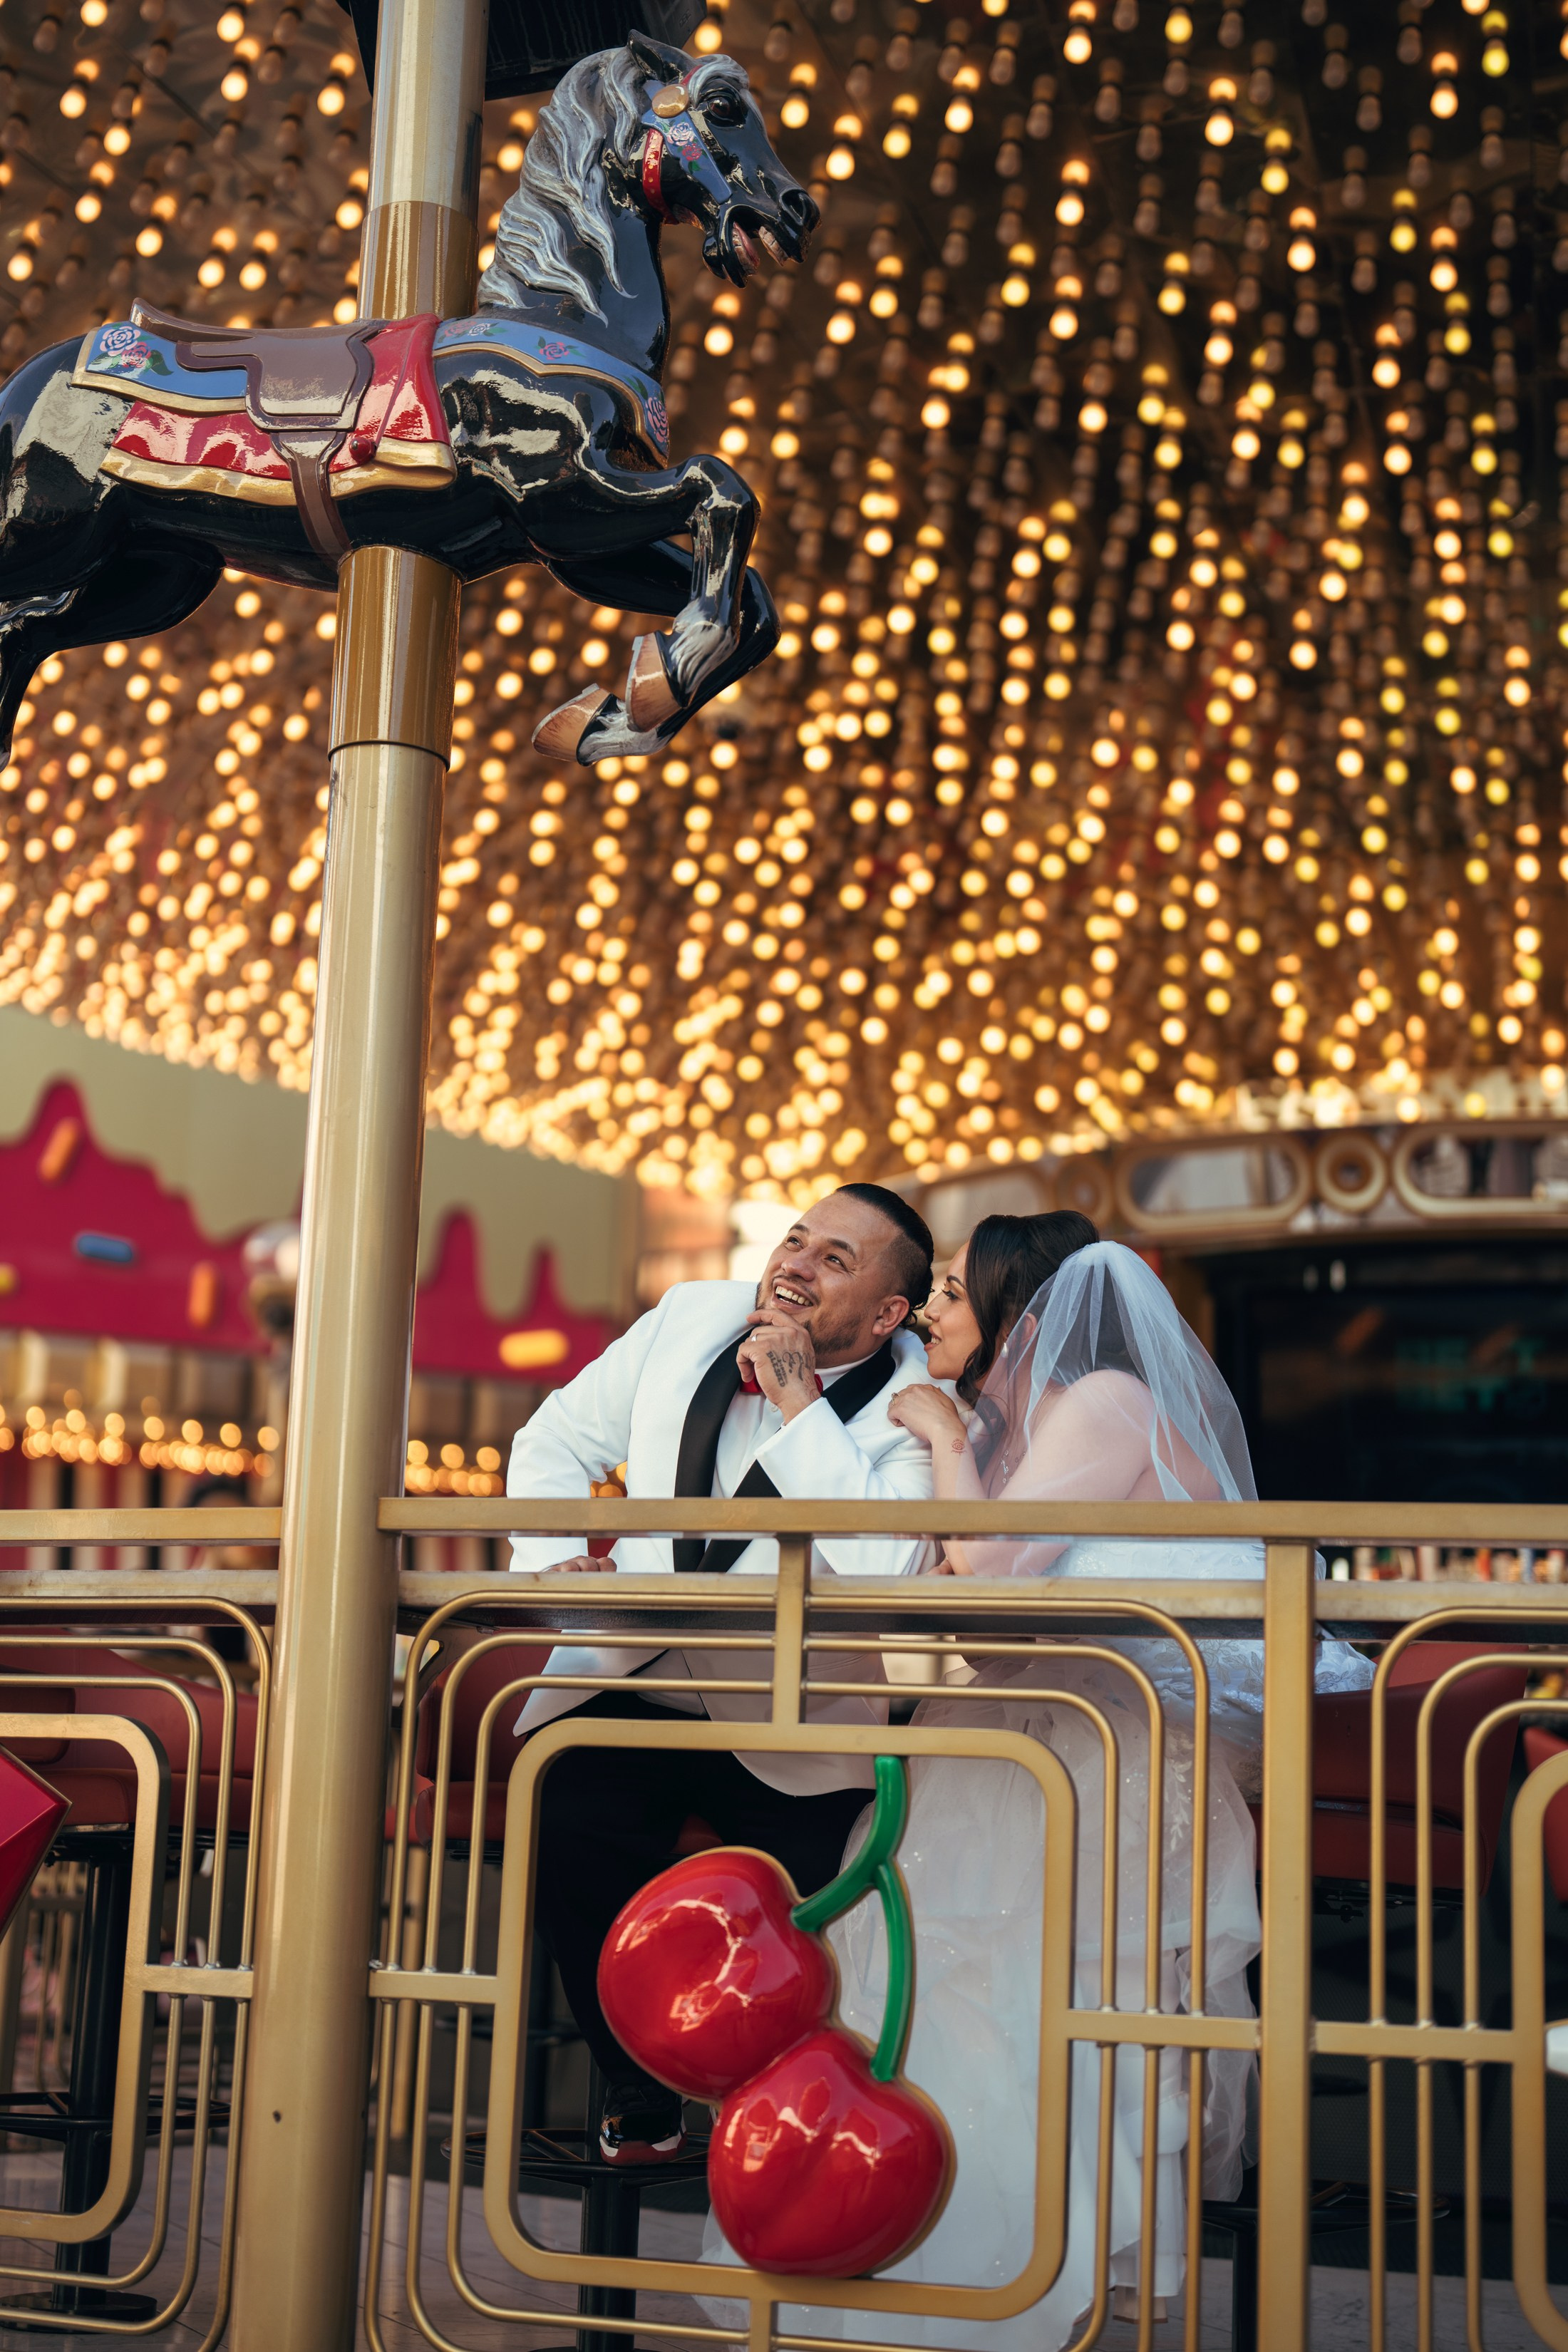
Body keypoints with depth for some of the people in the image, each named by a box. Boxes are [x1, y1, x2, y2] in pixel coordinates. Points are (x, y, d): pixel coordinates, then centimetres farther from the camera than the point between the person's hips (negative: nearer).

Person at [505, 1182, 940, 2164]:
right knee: (569, 1822, -24)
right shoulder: (692, 1318, 2)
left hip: (791, 1725, -2)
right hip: (634, 1684, 2)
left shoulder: (916, 1409, -11)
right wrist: (555, 1556, -7)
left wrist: (799, 1403, -26)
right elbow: (560, 1441, 12)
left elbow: (886, 1570, -30)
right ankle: (641, 2100, -1)